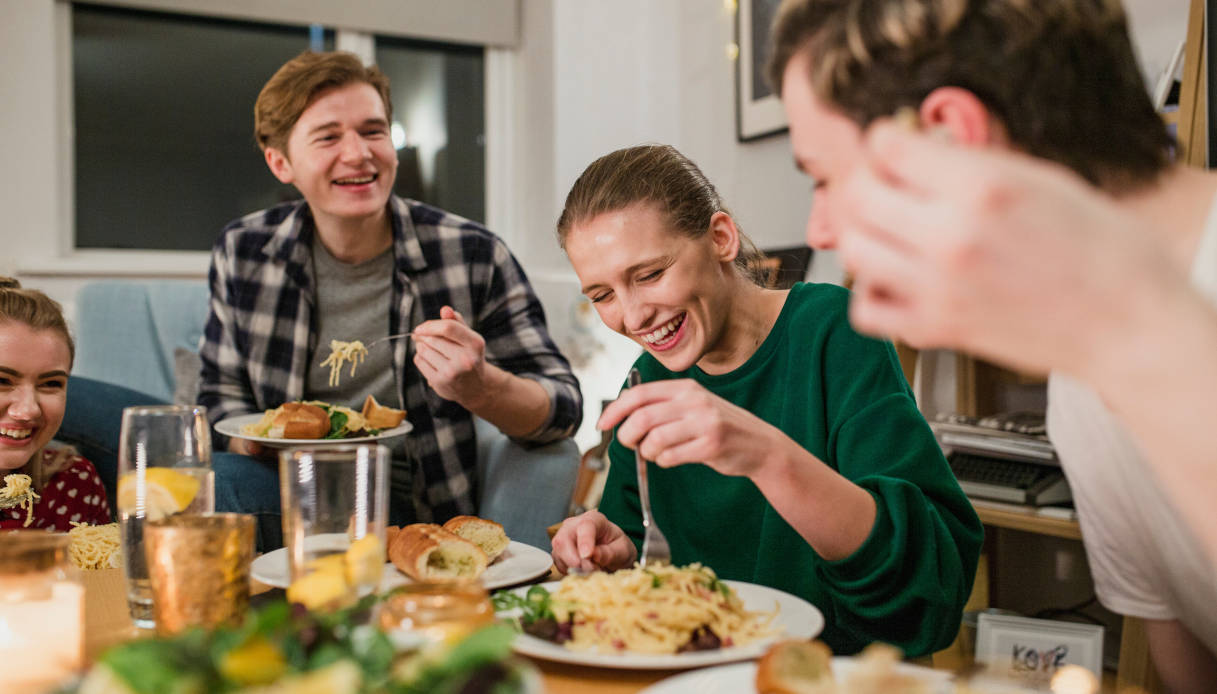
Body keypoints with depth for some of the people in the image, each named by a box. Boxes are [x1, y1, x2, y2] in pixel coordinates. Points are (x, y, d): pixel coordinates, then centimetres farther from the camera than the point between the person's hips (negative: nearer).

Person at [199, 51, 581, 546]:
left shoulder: (474, 257, -8)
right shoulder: (241, 253, 2)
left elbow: (563, 408, -8)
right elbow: (223, 391, 15)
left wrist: (478, 387, -29)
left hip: (418, 514, -1)